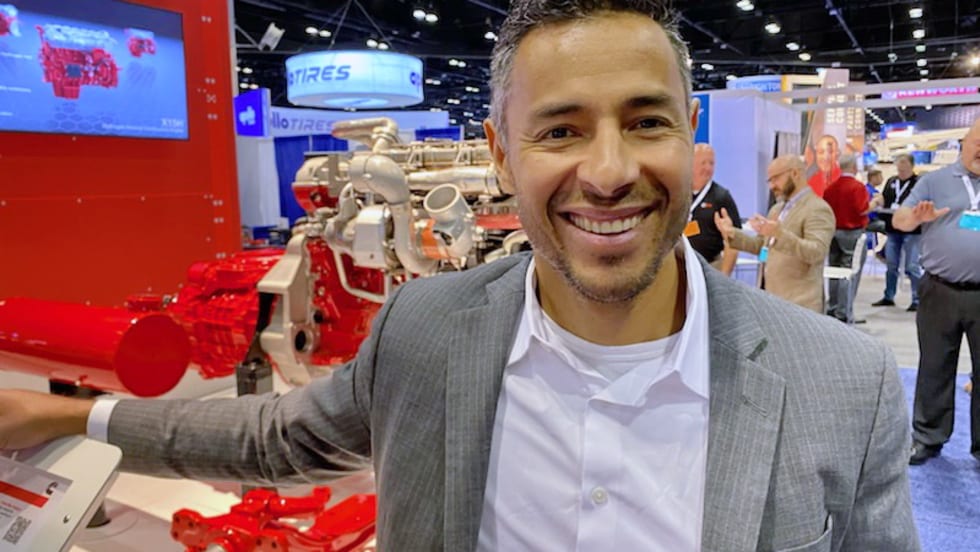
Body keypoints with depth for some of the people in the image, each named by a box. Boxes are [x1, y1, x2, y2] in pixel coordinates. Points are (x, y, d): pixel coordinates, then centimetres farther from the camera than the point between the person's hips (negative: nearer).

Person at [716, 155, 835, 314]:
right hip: (769, 300, 8)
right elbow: (761, 245, 21)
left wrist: (780, 234, -38)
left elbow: (817, 253, -24)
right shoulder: (777, 209, 17)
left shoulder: (818, 209, -11)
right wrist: (732, 233, 4)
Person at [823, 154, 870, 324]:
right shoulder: (858, 186, -13)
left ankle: (832, 310, 21)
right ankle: (844, 314, -3)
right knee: (849, 275, -2)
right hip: (852, 234, -6)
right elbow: (863, 210, -18)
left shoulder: (830, 187, 3)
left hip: (833, 233, 6)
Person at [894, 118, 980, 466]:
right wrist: (918, 217, -23)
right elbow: (899, 219, -1)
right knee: (934, 368, 9)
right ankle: (928, 437, 21)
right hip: (939, 293, 0)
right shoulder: (935, 181, 5)